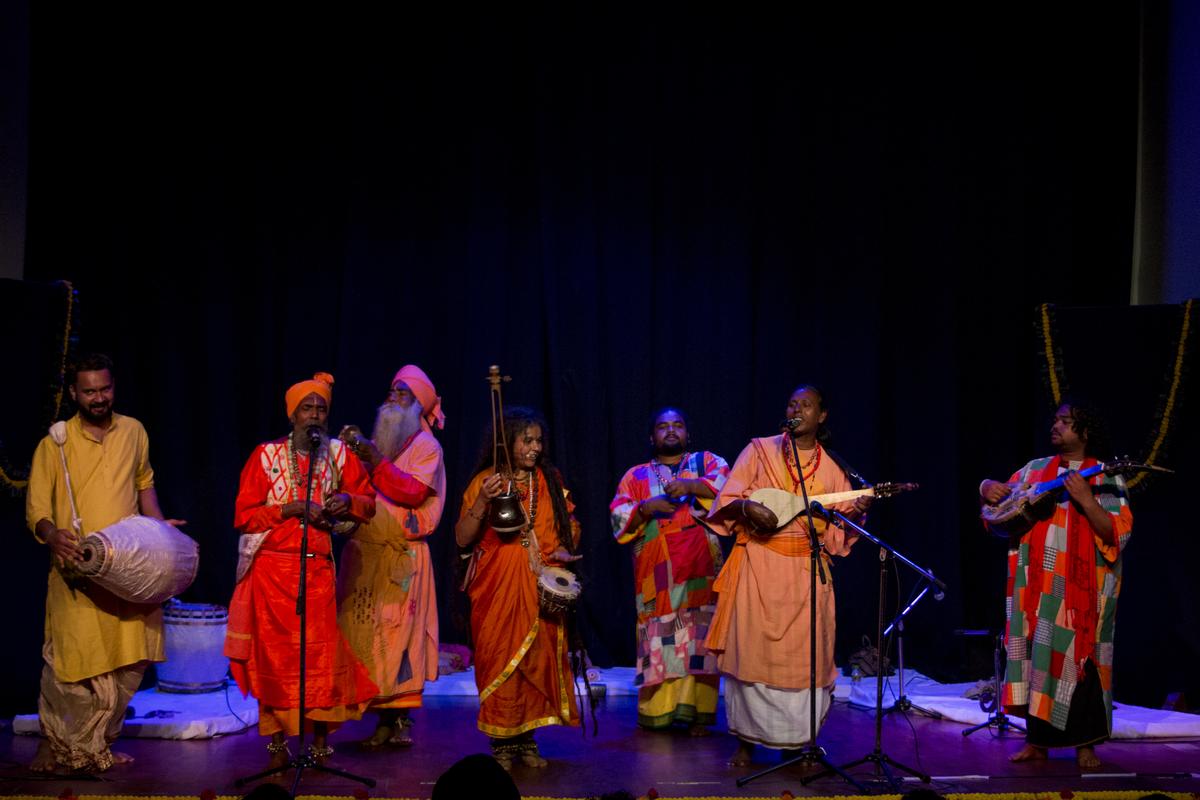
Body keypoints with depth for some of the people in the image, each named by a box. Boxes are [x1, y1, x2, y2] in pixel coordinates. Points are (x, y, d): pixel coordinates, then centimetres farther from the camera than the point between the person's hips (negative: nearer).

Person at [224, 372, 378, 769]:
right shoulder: (266, 456, 0)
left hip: (318, 569, 1)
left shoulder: (340, 454, 6)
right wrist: (291, 509, -14)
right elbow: (243, 515, -2)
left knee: (322, 653, -2)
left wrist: (348, 500, -11)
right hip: (272, 568, -1)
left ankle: (320, 739, 10)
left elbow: (367, 502, 11)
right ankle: (277, 742, 9)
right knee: (274, 652, 0)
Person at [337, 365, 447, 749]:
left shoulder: (426, 446, 2)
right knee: (368, 632, 0)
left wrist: (373, 458, -20)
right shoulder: (377, 444, 19)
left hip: (402, 556, -5)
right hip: (365, 553, 5)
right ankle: (385, 718, 4)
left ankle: (400, 719, -6)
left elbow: (413, 491, -15)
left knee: (399, 633, -9)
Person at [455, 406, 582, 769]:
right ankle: (502, 743, 1)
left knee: (539, 658, -1)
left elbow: (571, 525, 19)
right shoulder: (486, 480, 3)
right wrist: (482, 502, -16)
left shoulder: (550, 480, 12)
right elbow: (462, 538, -2)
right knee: (500, 659, -6)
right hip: (498, 588, -3)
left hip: (542, 588, 3)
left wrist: (566, 549, -2)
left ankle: (527, 739, 8)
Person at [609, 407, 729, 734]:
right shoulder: (636, 475, 17)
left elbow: (728, 482, -5)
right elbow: (618, 516, 5)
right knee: (659, 641, -5)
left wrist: (690, 486, -18)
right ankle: (657, 711, 1)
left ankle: (697, 711, -3)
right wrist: (645, 507, -13)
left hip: (699, 571, 0)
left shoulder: (707, 461, 16)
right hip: (657, 573, 0)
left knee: (699, 639, -5)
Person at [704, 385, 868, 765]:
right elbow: (725, 501, 1)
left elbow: (837, 531, 10)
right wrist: (747, 507, -20)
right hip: (759, 565, -2)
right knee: (752, 650, -5)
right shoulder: (760, 451, 6)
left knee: (804, 655, -1)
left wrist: (854, 513, -11)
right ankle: (746, 742, 3)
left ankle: (795, 741, 9)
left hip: (807, 570, 2)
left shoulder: (831, 469, 12)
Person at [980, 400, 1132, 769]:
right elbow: (999, 493, 22)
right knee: (1035, 653, 3)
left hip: (1080, 587, -4)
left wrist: (1086, 501, -24)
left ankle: (1085, 744, 5)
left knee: (1077, 655, -5)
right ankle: (1037, 740, 10)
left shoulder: (1104, 478, -1)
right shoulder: (1035, 470, 12)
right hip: (1036, 584, 4)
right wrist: (989, 488, -1)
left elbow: (1117, 534, -11)